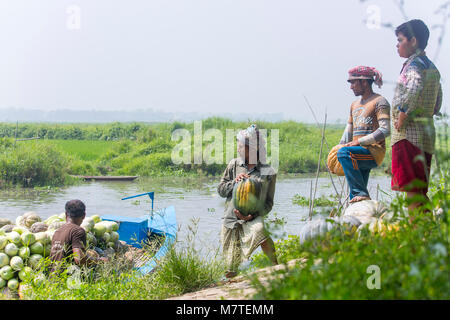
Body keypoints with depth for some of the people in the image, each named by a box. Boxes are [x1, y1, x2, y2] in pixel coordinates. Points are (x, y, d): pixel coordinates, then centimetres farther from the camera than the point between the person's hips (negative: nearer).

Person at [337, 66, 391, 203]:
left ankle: (361, 193, -32)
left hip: (374, 151, -8)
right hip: (360, 154, 8)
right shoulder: (355, 104, 23)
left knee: (344, 153, -32)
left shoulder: (379, 102, -3)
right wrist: (341, 146, 11)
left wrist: (359, 142, -20)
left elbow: (385, 130, -15)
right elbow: (348, 132, 27)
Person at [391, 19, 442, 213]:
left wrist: (403, 114, -22)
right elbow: (437, 104, 23)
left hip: (408, 133, -9)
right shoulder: (432, 67, 18)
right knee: (420, 191, 12)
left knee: (411, 190, -9)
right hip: (428, 132, 9)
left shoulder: (414, 64, -9)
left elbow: (415, 87, -31)